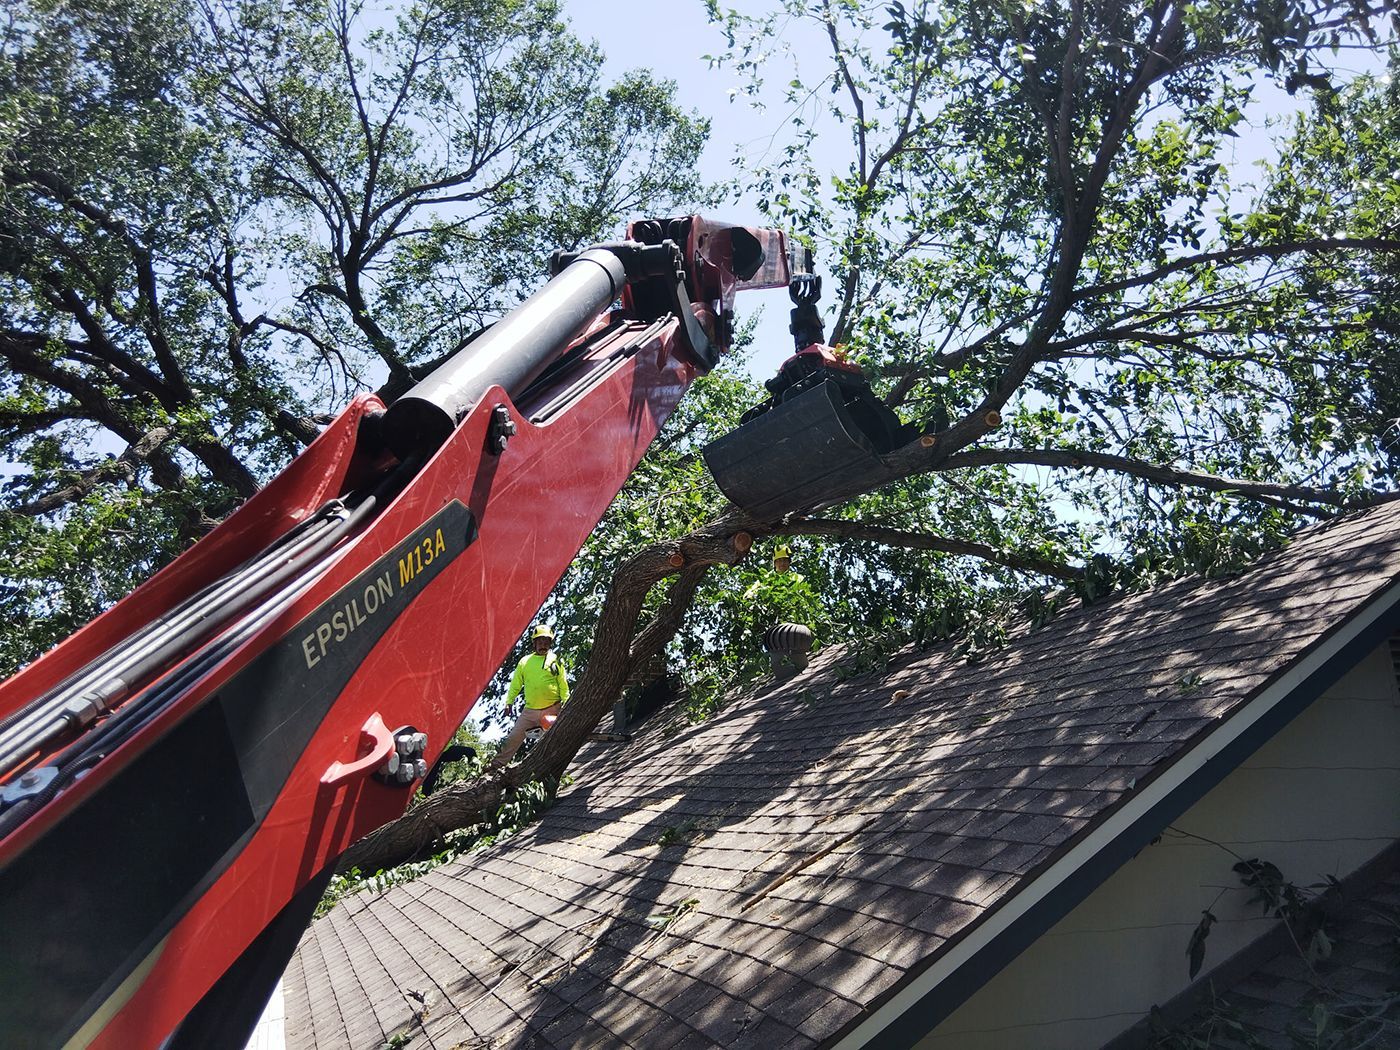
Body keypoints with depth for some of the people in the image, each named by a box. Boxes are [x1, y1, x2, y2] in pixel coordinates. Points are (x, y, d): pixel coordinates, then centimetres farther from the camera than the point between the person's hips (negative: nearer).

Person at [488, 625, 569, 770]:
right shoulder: (525, 661, 7)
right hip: (530, 710, 2)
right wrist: (509, 701, 1)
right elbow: (516, 684, 10)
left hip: (552, 709, -2)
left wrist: (566, 704, -9)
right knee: (514, 736, 1)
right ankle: (496, 764, 8)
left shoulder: (556, 660, 1)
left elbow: (563, 685, -1)